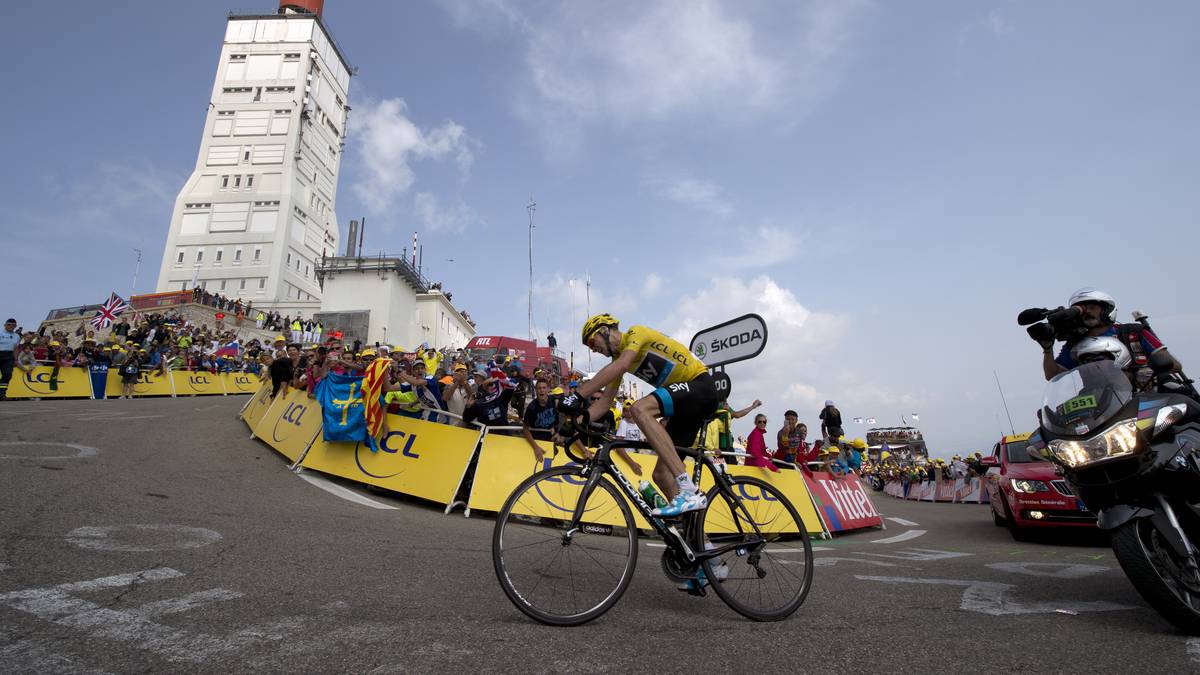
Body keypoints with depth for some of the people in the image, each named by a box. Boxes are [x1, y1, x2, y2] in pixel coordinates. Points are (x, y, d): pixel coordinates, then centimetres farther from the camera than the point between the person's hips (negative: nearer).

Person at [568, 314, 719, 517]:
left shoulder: (636, 333, -9)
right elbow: (605, 400, 9)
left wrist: (578, 395, -35)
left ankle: (689, 491, -35)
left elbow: (621, 366, -29)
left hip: (701, 385, -9)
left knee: (639, 409, -33)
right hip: (685, 402, 9)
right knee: (661, 474, 2)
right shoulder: (619, 358, 15)